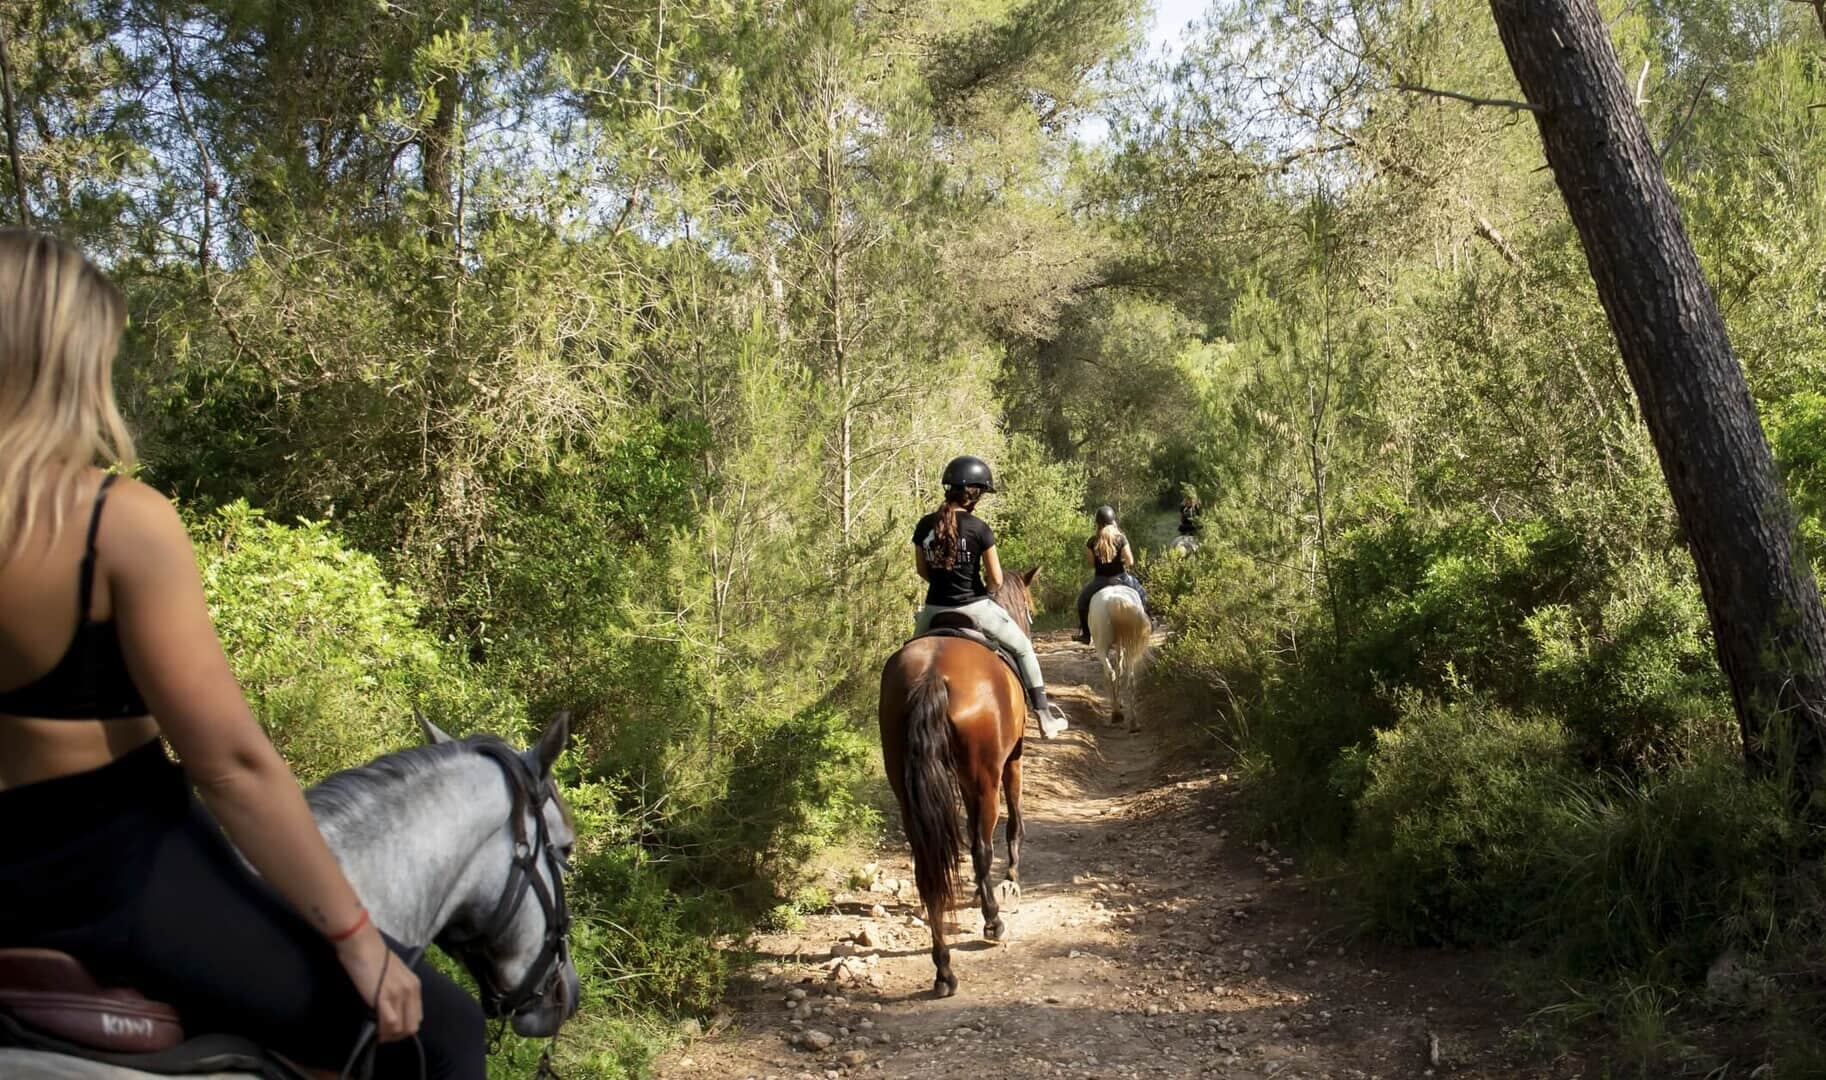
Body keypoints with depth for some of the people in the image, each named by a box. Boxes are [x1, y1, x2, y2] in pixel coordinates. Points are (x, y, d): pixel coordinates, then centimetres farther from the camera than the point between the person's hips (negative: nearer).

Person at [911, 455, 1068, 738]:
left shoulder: (925, 525, -2)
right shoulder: (979, 528, -14)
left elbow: (922, 570, 9)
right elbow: (996, 581, -10)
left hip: (935, 609, 3)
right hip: (973, 608, -3)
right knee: (1023, 649, 18)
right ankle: (1045, 717, 22)